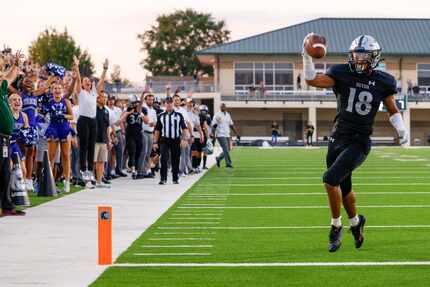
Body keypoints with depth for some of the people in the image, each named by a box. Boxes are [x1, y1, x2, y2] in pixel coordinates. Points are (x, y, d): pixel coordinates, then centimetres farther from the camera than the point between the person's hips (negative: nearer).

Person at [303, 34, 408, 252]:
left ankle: (336, 227, -2)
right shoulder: (342, 74, -1)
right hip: (338, 139, 3)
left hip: (358, 143, -3)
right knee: (344, 188, 14)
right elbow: (312, 80, -12)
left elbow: (392, 110, 13)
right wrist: (307, 57, -22)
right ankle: (356, 222, 42)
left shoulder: (383, 82, -1)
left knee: (331, 179, -20)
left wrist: (401, 128, -2)